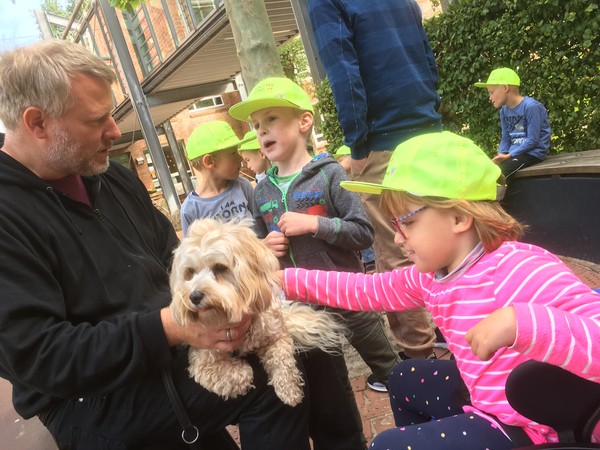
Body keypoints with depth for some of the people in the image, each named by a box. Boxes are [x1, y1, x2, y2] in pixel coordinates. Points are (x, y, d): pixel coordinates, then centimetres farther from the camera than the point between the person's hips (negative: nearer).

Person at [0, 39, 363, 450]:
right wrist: (168, 326, -27)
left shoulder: (110, 175, 6)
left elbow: (171, 258, 13)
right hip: (94, 397, -7)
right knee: (274, 380, -22)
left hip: (173, 347, 7)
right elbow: (38, 356, -22)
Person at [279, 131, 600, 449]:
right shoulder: (432, 275, -3)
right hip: (481, 396, 9)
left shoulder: (521, 270, -31)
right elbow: (368, 289, 7)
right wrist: (290, 282, 6)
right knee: (406, 376, 26)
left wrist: (518, 323, -51)